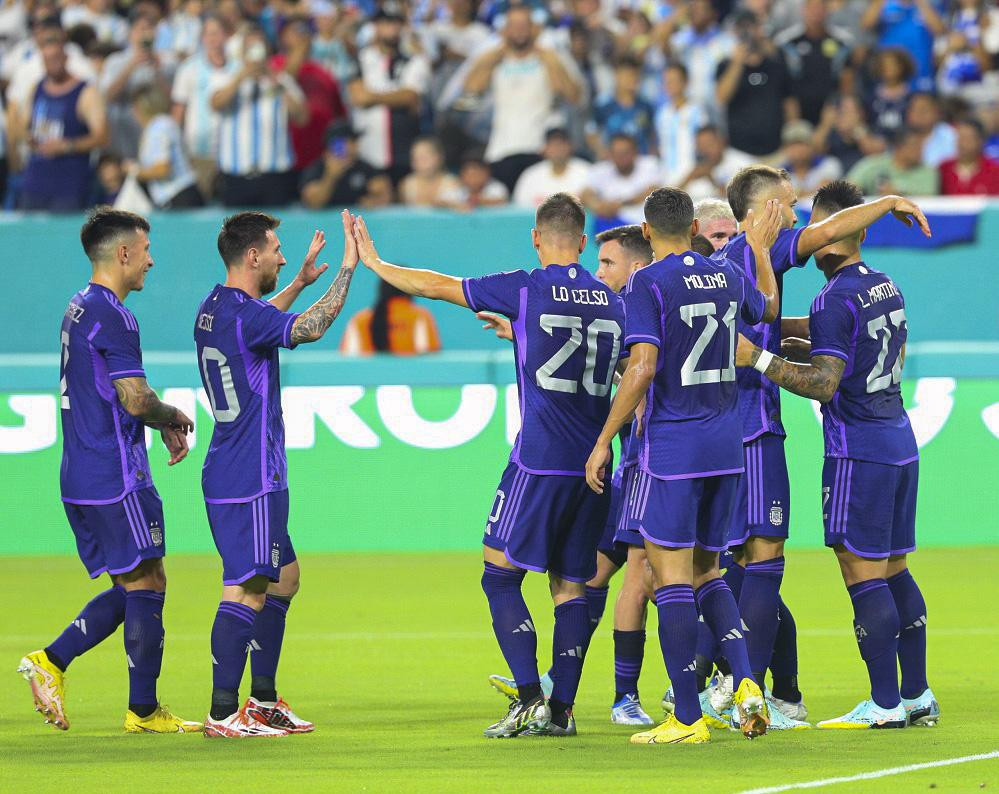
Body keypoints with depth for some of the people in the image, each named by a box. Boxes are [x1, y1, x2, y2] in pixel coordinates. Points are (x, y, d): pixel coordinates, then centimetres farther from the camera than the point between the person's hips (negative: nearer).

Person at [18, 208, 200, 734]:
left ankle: (51, 661, 5)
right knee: (146, 583, -3)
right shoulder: (111, 315, -15)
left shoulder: (80, 310, 16)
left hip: (80, 475, 10)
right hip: (116, 475, -10)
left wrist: (161, 425, 17)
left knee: (130, 587, 14)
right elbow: (137, 400, -20)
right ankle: (143, 711, 0)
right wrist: (174, 418, 0)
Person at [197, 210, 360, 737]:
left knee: (282, 576, 18)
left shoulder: (215, 308, 13)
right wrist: (347, 268, -19)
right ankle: (223, 713, -13)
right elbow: (311, 327, -28)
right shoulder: (243, 314, -18)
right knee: (247, 590, -11)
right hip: (251, 480, -11)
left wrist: (300, 283, 37)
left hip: (229, 473, 11)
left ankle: (263, 700, 21)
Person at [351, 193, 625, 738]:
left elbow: (436, 286, 4)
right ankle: (561, 709, 4)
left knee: (500, 575, 3)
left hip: (540, 462, -5)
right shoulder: (611, 301, 9)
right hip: (593, 466, 5)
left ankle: (529, 697, -9)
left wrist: (374, 263, 19)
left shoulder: (525, 290, -5)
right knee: (571, 584, 10)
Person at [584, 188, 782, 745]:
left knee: (670, 575, -3)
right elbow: (768, 308, 30)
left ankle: (689, 719, -6)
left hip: (671, 446, -6)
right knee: (705, 573, 17)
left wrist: (603, 442, -12)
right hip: (726, 446, 6)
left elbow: (643, 368, -18)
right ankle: (747, 684, 0)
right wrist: (763, 250, 45)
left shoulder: (648, 284, -10)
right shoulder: (727, 275, 7)